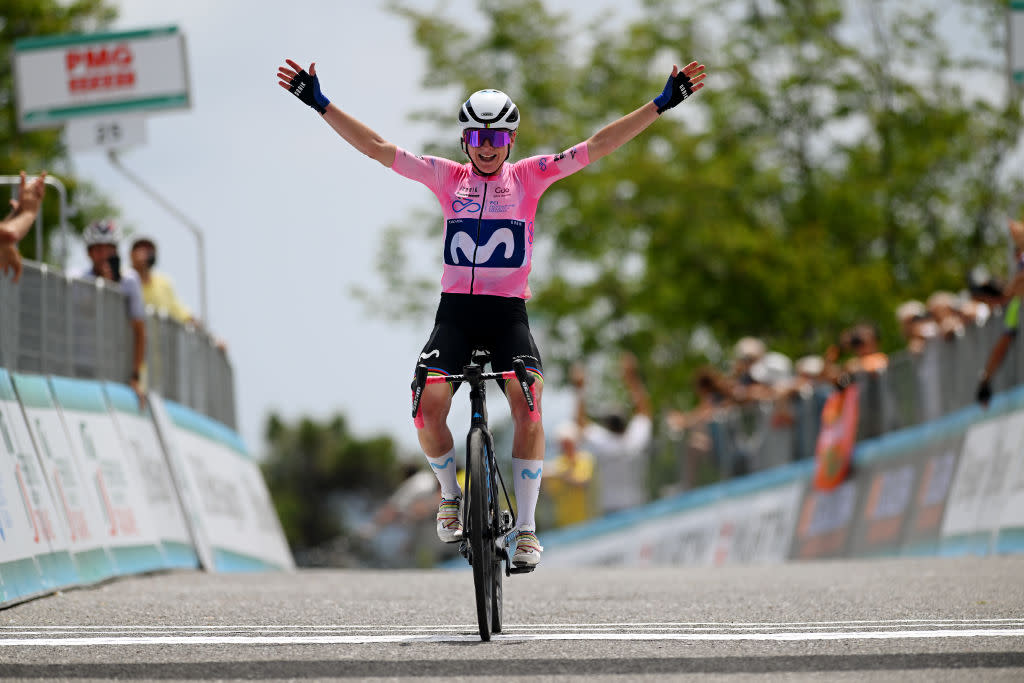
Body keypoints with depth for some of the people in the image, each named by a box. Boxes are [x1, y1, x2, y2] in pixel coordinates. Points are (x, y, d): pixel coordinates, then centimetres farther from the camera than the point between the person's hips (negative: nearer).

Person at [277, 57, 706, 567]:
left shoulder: (528, 177, 6)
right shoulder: (447, 177, 8)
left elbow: (596, 147, 0)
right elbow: (376, 148, 5)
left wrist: (662, 103, -7)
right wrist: (320, 103, -1)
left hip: (508, 313, -1)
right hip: (455, 310, 1)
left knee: (528, 407, -23)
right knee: (429, 406, -20)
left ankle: (526, 528, -13)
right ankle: (449, 493, 10)